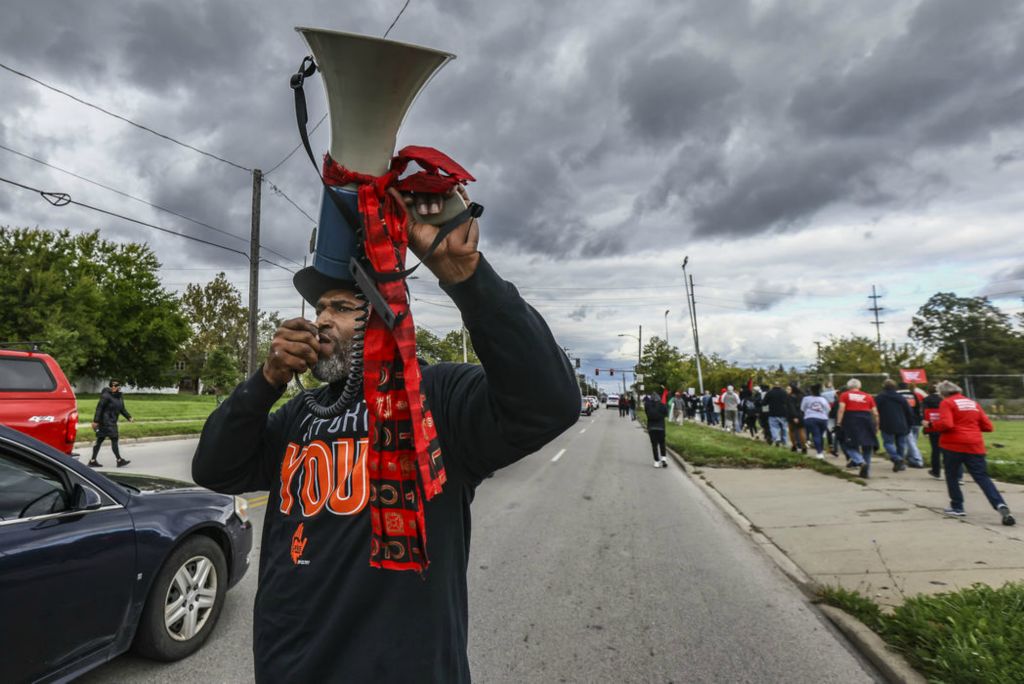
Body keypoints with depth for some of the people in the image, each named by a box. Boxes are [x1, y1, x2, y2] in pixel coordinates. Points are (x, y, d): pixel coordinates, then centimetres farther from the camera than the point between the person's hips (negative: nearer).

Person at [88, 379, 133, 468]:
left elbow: (122, 409, 18)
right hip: (105, 421, -8)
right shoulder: (106, 396, -14)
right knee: (114, 439, -8)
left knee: (100, 440, 13)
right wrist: (95, 421, -18)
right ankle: (119, 461, -5)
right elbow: (99, 408, -16)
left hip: (112, 422, 8)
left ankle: (93, 461, 19)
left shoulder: (120, 397, 11)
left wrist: (129, 417, 8)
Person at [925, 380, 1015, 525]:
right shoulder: (974, 403, 16)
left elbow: (946, 424, -18)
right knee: (982, 477, 4)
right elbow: (988, 427, 15)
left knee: (951, 476, 12)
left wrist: (931, 424, -1)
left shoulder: (947, 403, -3)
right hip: (975, 446, 5)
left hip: (953, 445, -5)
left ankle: (957, 507, 16)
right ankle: (1000, 505, -15)